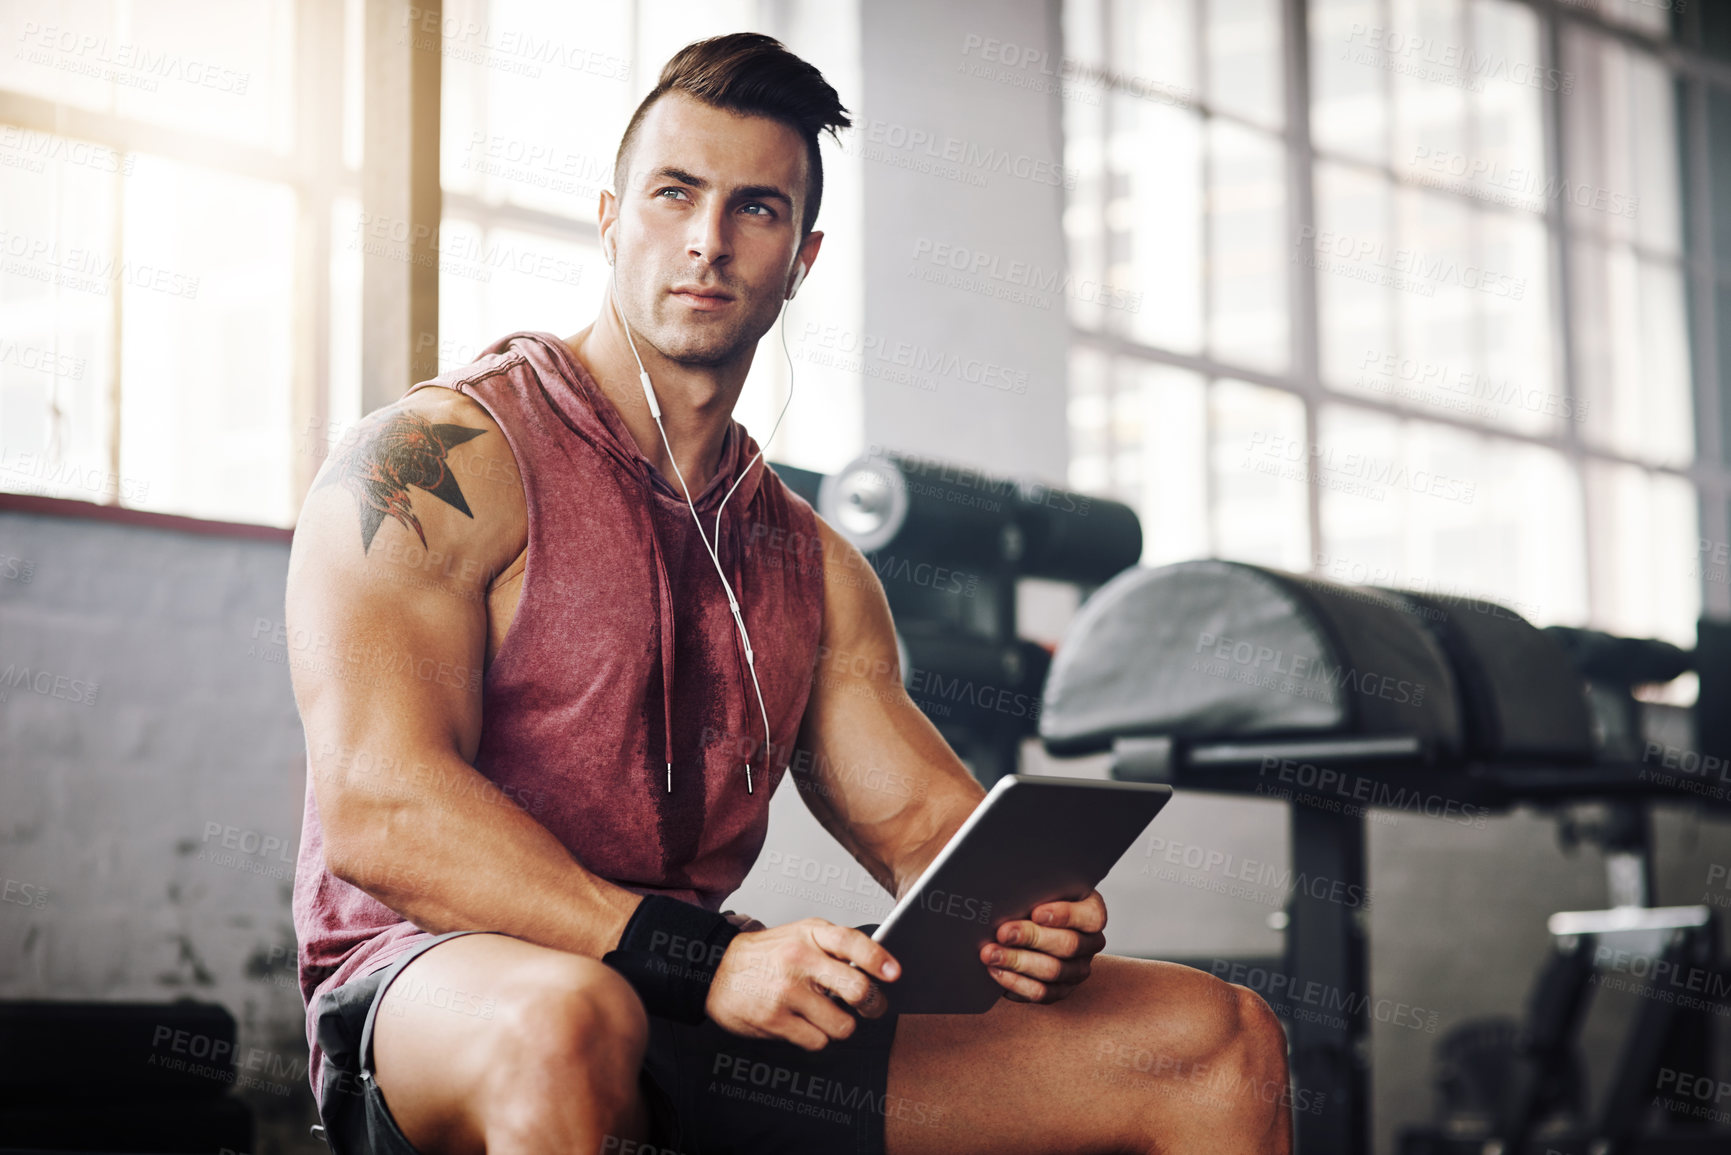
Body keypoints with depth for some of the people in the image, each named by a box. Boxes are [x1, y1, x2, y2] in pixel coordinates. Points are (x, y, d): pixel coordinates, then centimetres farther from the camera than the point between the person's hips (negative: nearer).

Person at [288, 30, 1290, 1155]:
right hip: (431, 990, -6)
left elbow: (922, 822, 15)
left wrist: (1027, 924, -12)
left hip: (725, 1012, 6)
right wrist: (708, 960, -27)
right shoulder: (435, 460, -4)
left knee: (1217, 1043, -6)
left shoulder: (816, 568, 18)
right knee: (565, 1022, -45)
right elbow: (377, 812, -17)